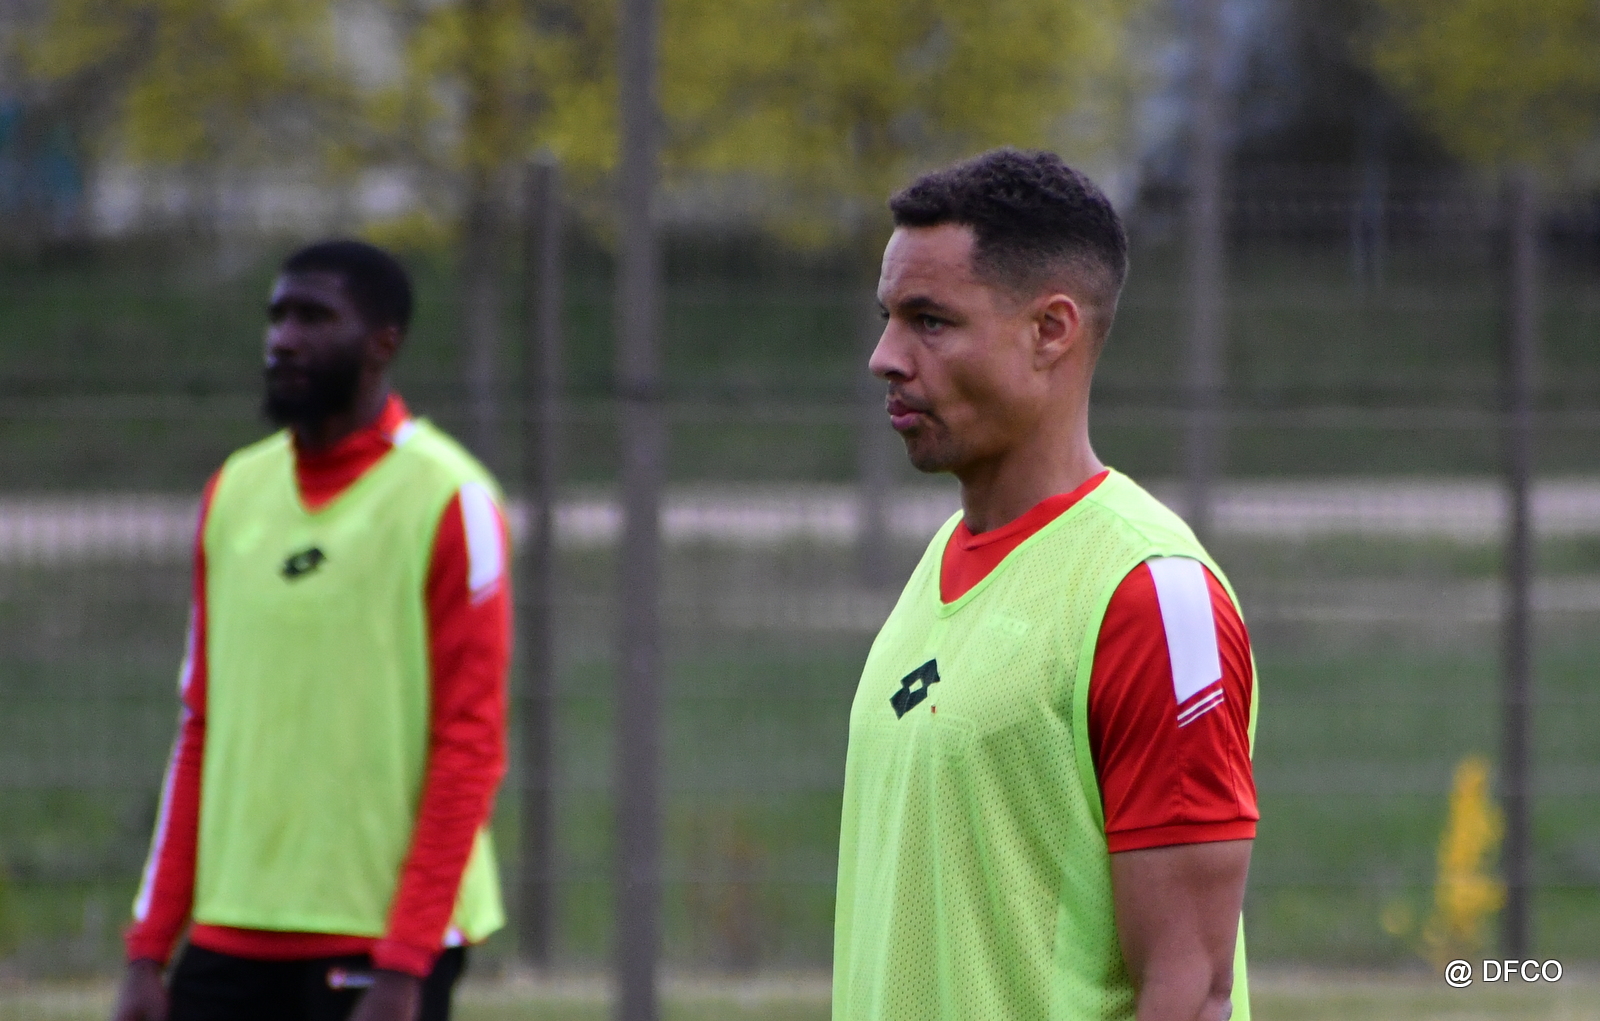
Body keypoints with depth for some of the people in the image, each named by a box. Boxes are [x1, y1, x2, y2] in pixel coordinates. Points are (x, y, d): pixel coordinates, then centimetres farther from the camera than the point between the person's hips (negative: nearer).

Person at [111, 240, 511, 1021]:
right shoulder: (234, 492, 12)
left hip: (380, 946, -6)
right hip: (231, 939, 6)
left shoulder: (446, 500, -6)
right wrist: (149, 949, 10)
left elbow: (471, 746, -9)